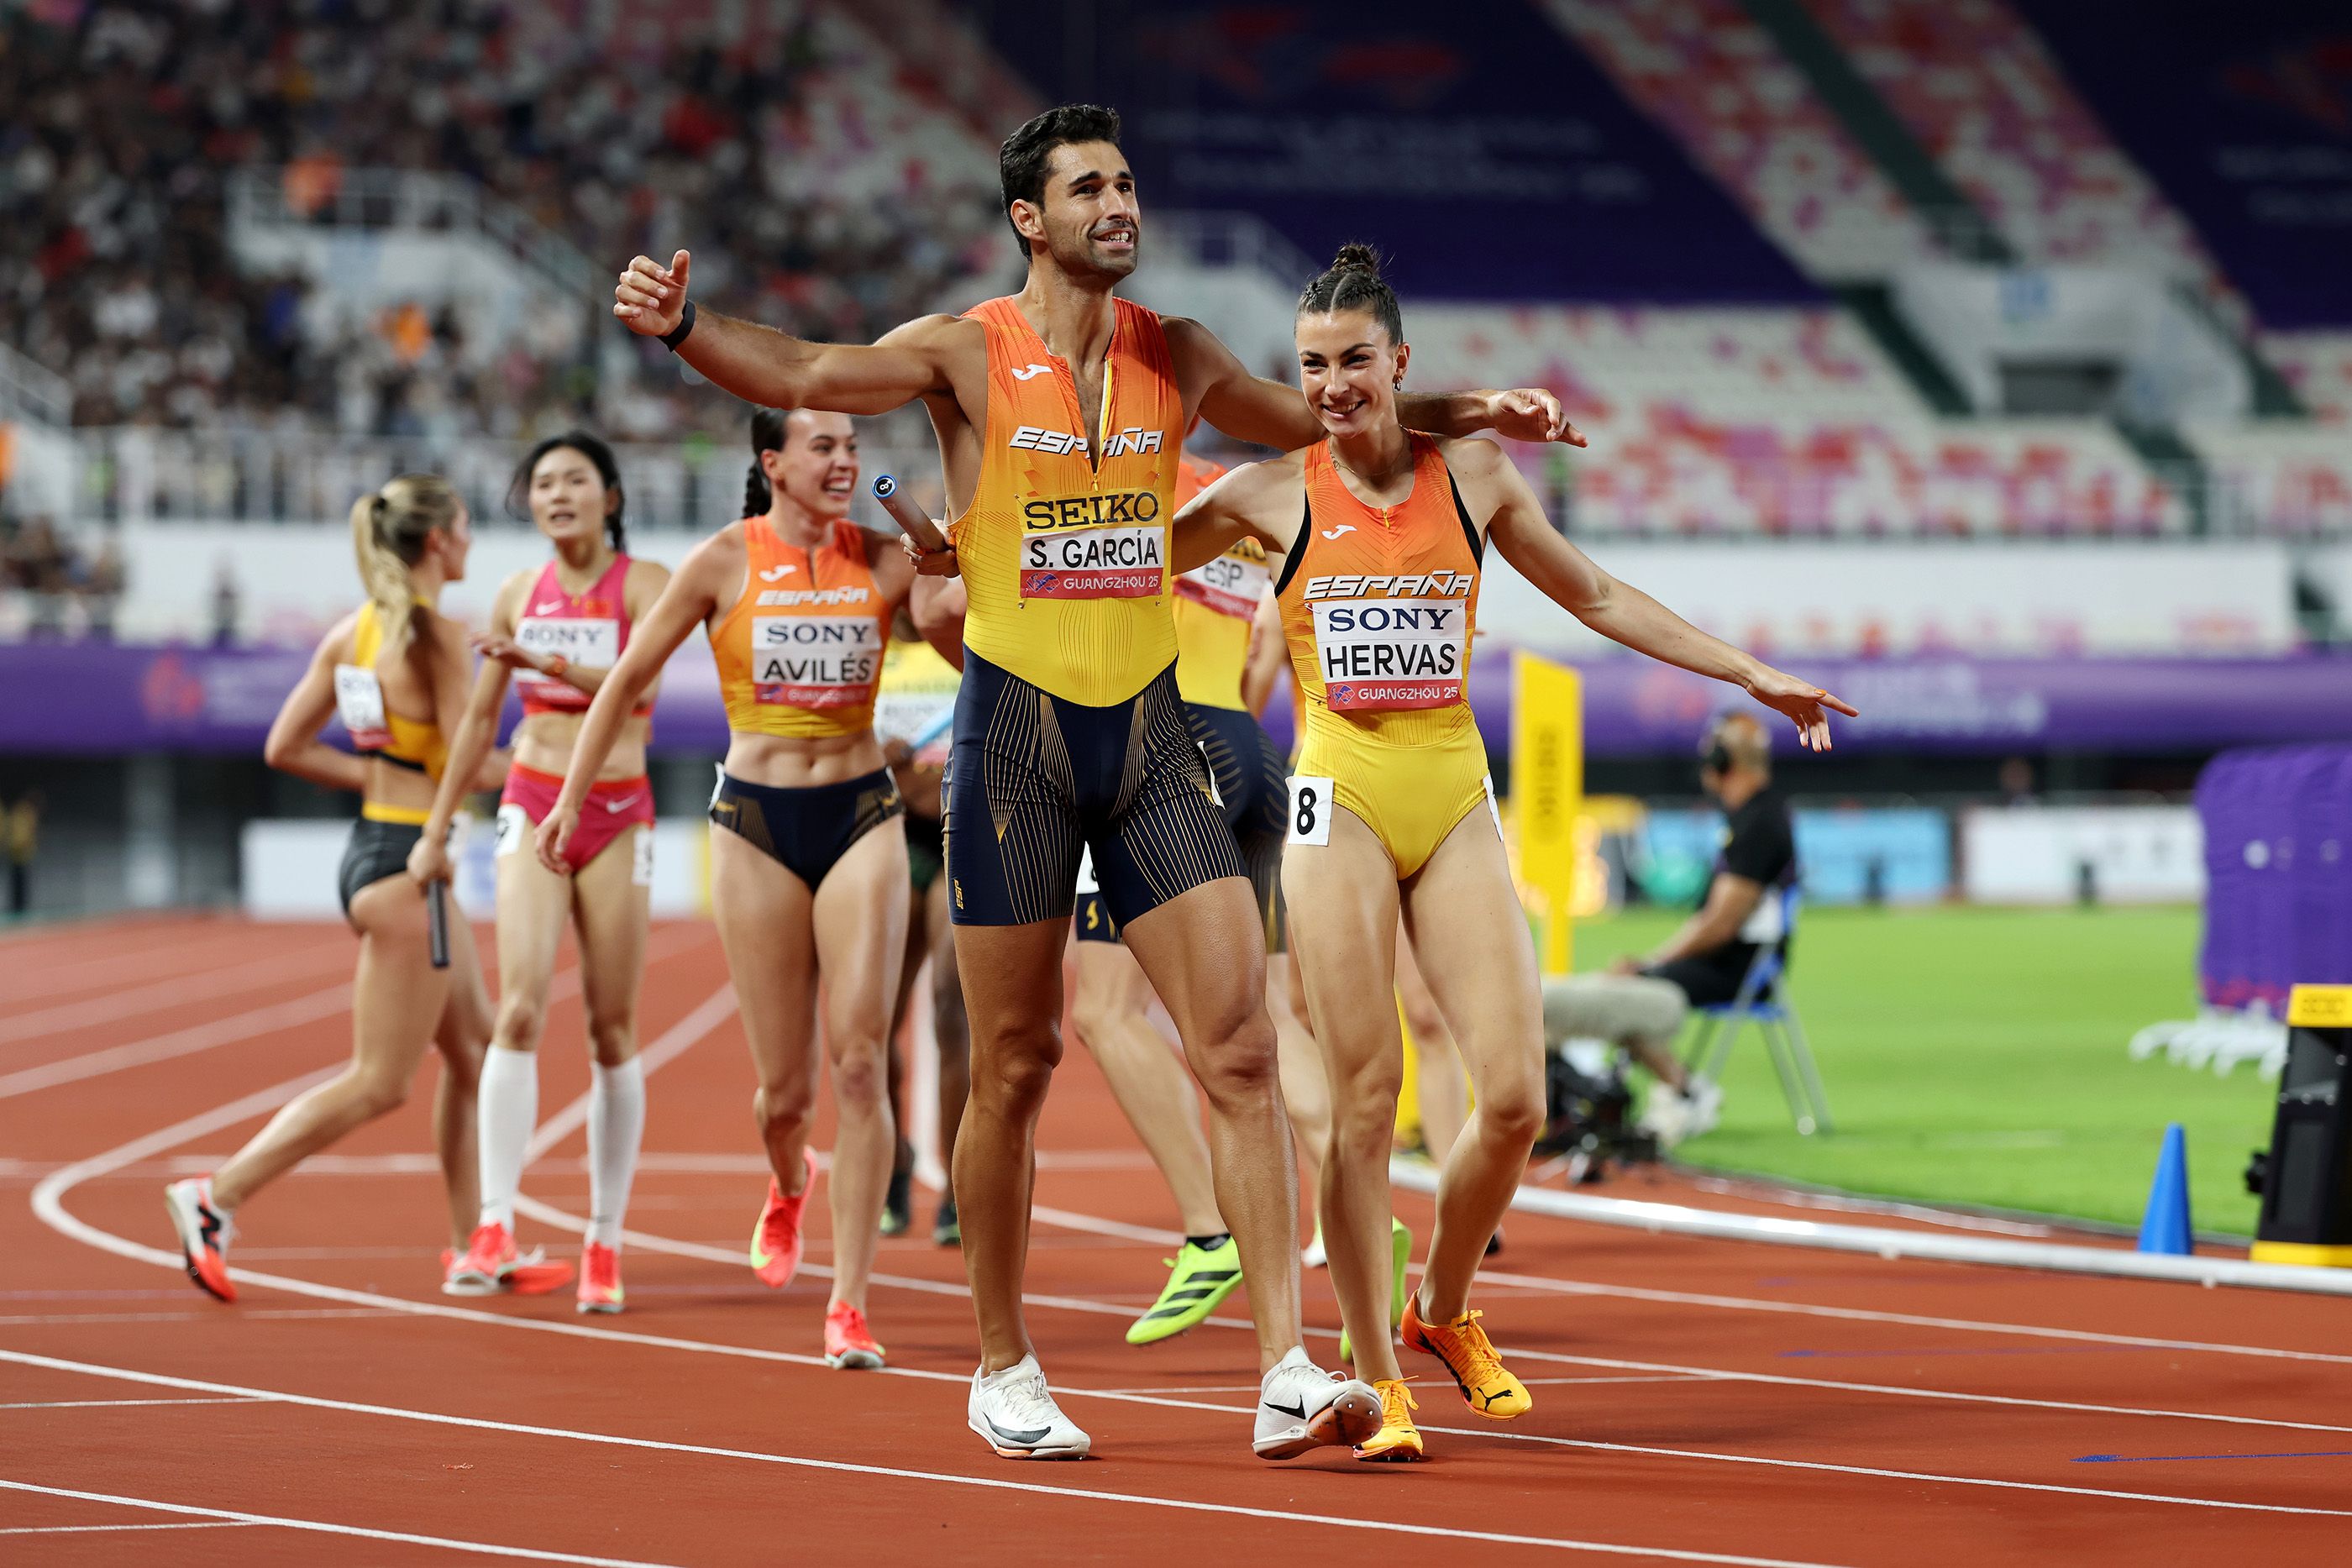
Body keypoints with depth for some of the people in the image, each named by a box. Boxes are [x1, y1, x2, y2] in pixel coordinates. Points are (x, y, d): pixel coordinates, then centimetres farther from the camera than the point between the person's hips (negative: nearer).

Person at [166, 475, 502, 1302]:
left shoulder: (353, 631, 8)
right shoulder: (438, 634, -15)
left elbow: (285, 747, 9)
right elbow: (469, 763, -18)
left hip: (373, 844, 9)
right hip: (406, 860, -9)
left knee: (476, 1050, 16)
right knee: (378, 1084, -4)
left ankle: (472, 1245, 20)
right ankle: (217, 1197, -7)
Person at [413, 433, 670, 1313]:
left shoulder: (644, 583, -2)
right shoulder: (519, 595, 9)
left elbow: (642, 681, -20)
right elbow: (479, 720, 17)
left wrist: (553, 664, -34)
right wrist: (436, 830, 17)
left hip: (618, 815, -2)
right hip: (533, 806, 2)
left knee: (612, 1031, 1)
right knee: (521, 1009, -15)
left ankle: (604, 1243, 7)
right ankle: (495, 1232, -21)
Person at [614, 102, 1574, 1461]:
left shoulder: (1176, 358, 9)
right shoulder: (968, 355, -3)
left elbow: (1314, 420, 26)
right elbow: (803, 375, -16)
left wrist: (1467, 414, 17)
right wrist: (682, 327, -33)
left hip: (1151, 734, 3)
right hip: (1017, 731, -3)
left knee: (1242, 1049, -8)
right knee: (1016, 1066, 4)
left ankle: (1288, 1375, -11)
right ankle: (1005, 1373, 18)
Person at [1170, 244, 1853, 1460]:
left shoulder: (1473, 478, 6)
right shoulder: (1274, 495, 1)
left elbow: (1597, 598, 17)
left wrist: (1751, 675, 17)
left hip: (1455, 805, 2)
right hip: (1338, 803, -2)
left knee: (1514, 1098, -7)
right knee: (1364, 1099, -7)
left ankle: (1442, 1311, 19)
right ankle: (1374, 1377, 4)